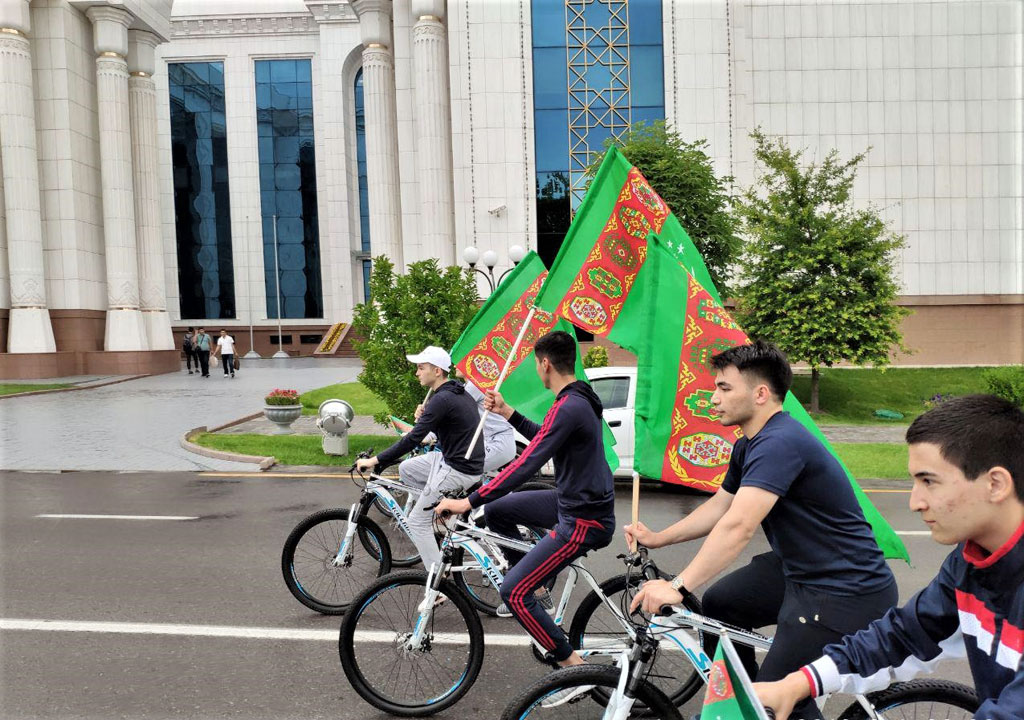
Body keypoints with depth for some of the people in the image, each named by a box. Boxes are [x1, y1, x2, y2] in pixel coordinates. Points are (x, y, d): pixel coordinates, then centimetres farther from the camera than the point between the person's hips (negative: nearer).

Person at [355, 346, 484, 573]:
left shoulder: (442, 399, -21)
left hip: (457, 471, -9)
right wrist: (424, 419, 7)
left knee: (417, 522, 1)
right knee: (406, 469, 19)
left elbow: (413, 439, -25)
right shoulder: (458, 392, 10)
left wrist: (375, 460, -21)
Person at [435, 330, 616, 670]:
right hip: (574, 500, 10)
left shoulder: (568, 407, -24)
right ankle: (536, 591, 25)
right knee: (497, 510, 16)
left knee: (513, 593, -9)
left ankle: (573, 666, 3)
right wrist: (507, 412, 16)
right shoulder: (580, 398, 7)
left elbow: (526, 465, -28)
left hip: (583, 520, -10)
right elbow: (544, 439, 21)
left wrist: (468, 502, -25)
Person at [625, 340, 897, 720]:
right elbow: (718, 507, 14)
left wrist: (678, 587, -37)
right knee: (718, 604, 15)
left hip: (848, 593, -10)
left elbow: (738, 527, -36)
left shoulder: (780, 443, -27)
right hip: (798, 568, 10)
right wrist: (657, 538, 8)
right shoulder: (747, 446, 6)